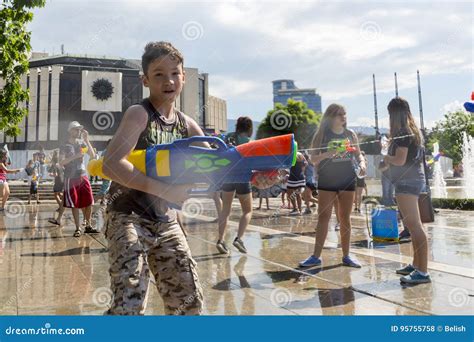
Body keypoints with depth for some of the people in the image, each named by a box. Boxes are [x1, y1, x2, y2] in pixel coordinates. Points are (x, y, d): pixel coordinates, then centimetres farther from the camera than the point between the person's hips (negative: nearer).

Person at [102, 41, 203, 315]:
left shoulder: (186, 124, 5)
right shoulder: (139, 113, -12)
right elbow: (112, 164, -25)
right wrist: (164, 189, -32)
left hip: (166, 222, 6)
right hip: (130, 217, -6)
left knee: (190, 299, 11)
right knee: (130, 304, -14)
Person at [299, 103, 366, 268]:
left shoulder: (350, 134, 7)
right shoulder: (322, 135, -2)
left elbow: (358, 154, 13)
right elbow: (314, 159, -4)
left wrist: (362, 163, -8)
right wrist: (327, 154, -23)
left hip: (347, 180, 3)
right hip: (327, 182, -3)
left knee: (345, 218, 9)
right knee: (323, 218, -2)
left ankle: (346, 256, 18)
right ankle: (316, 256, 3)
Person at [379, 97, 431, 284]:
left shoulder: (403, 133, -13)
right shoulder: (413, 131, 15)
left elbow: (400, 160, -20)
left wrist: (386, 158, -3)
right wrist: (388, 163, 21)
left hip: (407, 182, -10)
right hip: (413, 180, 10)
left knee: (414, 226, -11)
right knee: (413, 225, 16)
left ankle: (422, 272, -10)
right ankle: (416, 264, 26)